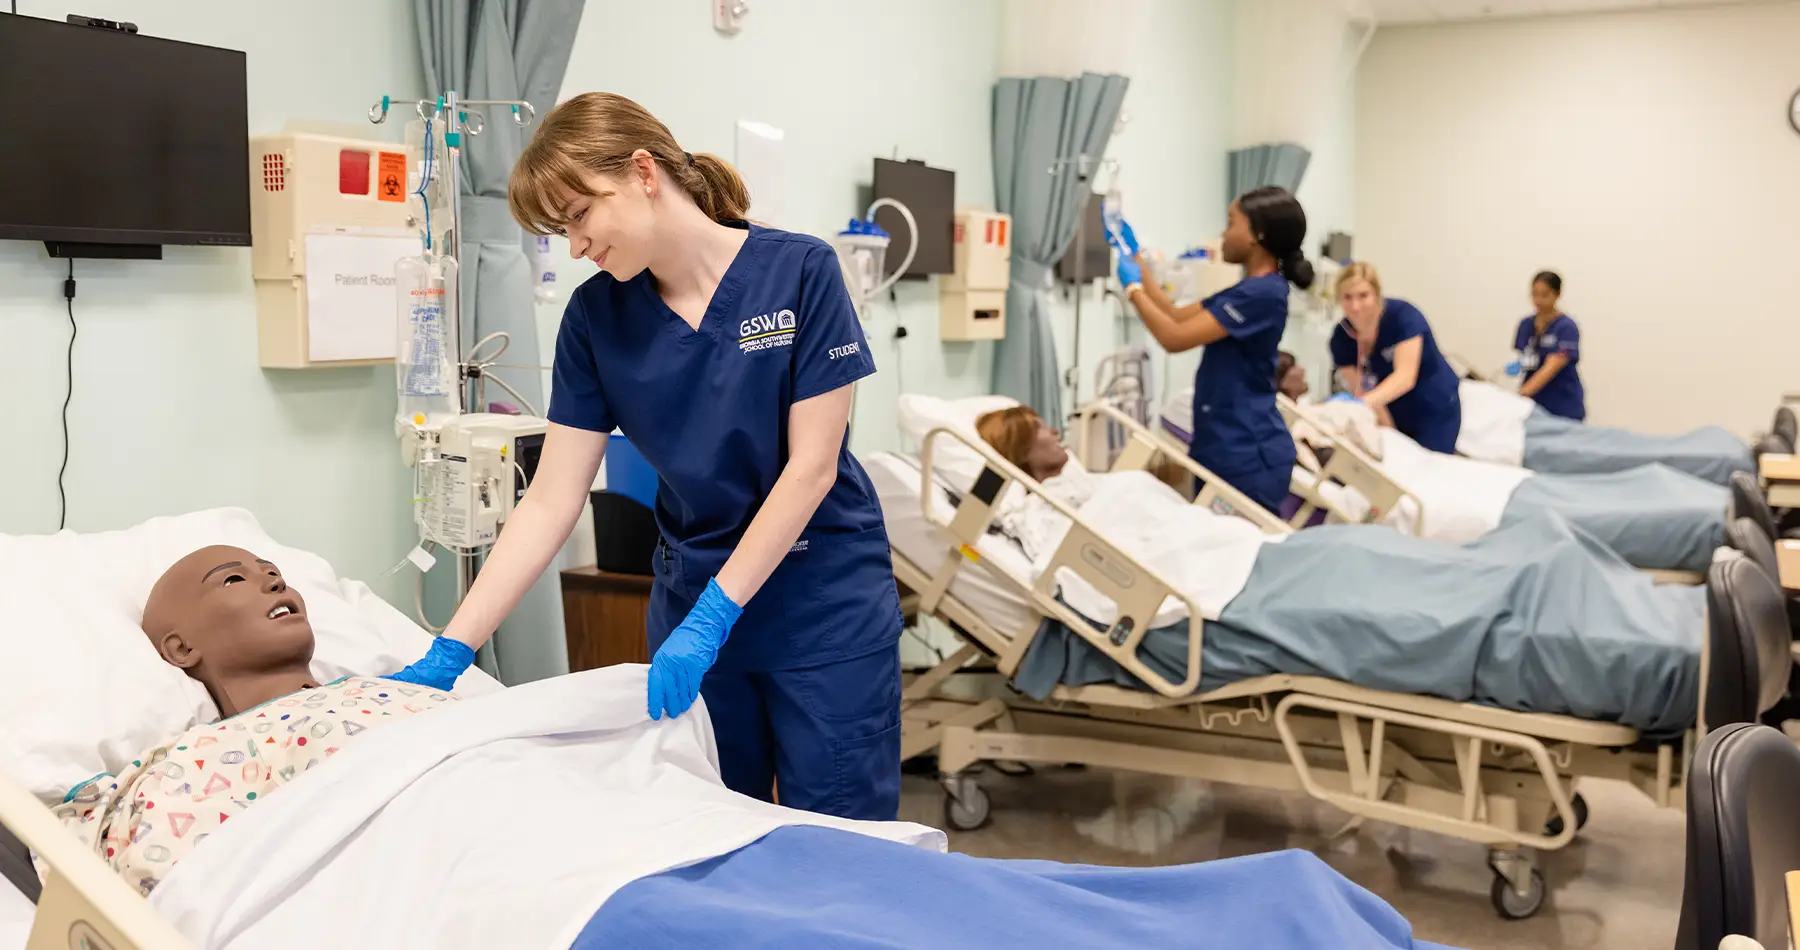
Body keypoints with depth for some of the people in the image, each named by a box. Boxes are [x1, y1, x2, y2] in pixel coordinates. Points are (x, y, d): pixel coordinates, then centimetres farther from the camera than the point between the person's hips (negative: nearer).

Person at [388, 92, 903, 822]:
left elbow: (812, 466, -14)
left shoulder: (800, 272, -13)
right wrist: (449, 653, -11)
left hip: (825, 611, -3)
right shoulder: (594, 317, -3)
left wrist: (711, 618, -19)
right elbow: (551, 502, -4)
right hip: (691, 604, 3)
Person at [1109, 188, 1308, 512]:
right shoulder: (1247, 291, 14)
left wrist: (1133, 288, -3)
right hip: (1224, 449, 10)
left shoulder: (1263, 293, -17)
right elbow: (1177, 317, 22)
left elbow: (1175, 338, -18)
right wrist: (1133, 257, 21)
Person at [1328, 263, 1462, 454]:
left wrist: (1363, 403, -50)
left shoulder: (1403, 316, -25)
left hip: (1435, 410, -3)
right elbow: (1360, 391, -15)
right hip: (1395, 416, 4)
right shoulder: (1341, 337, -14)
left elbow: (1405, 377, -35)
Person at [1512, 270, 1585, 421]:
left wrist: (1521, 394, -35)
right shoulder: (1526, 324, 5)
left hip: (1564, 408, -5)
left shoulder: (1566, 328, -13)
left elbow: (1550, 368, -24)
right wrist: (1517, 365, -9)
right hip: (1535, 404, 5)